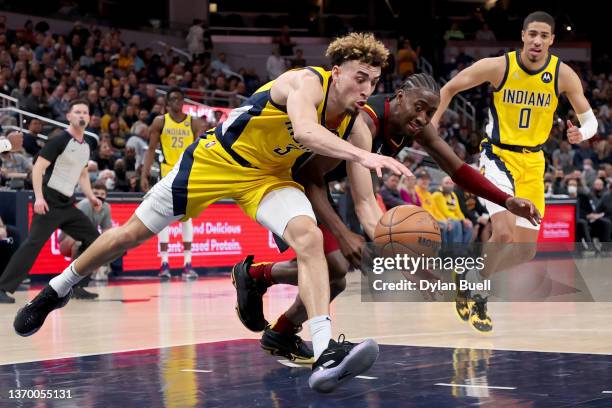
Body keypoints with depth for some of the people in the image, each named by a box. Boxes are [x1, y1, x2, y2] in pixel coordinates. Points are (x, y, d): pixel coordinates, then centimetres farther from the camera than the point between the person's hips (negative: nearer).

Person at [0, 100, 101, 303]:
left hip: (67, 204, 8)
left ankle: (77, 286, 12)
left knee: (93, 239, 6)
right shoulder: (59, 141, -11)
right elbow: (38, 168, -14)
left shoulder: (88, 144, 12)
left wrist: (90, 197, 11)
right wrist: (39, 197, -23)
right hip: (49, 202, -8)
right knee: (34, 243, -16)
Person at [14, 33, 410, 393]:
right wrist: (362, 155, -62)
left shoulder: (356, 122, -10)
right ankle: (58, 289, 32)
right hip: (219, 158, -4)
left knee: (309, 237, -26)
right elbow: (305, 131, -50)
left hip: (270, 176, 4)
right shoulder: (307, 81, -27)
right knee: (133, 232, 7)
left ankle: (325, 352, -34)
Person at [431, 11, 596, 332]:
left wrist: (582, 133, -24)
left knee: (526, 249, 4)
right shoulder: (497, 66, -13)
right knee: (504, 233, -24)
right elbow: (449, 88, 0)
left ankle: (477, 275, 29)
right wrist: (433, 124, -9)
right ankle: (473, 291, -2)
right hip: (498, 156, -4)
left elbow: (589, 119, -2)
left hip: (533, 163, 4)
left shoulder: (563, 75, -8)